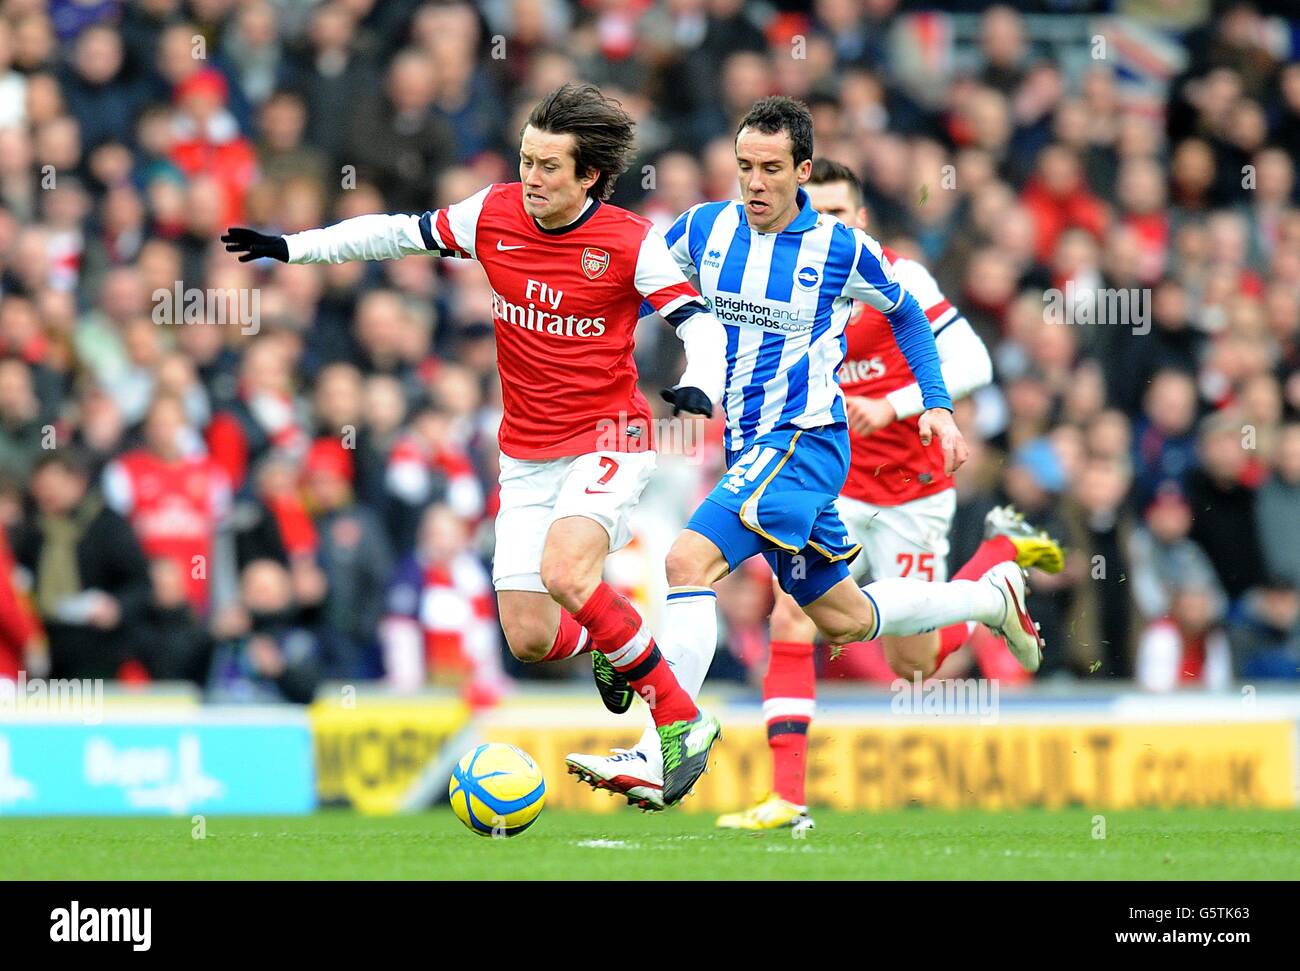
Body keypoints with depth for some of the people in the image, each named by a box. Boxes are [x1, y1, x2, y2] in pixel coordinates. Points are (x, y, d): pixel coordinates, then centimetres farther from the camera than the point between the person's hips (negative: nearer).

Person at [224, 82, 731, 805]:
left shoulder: (629, 242, -11)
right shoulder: (495, 215, -1)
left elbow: (699, 318, -11)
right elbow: (404, 232, 12)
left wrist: (702, 386, -32)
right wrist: (292, 248, 14)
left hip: (608, 440, -5)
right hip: (527, 457, 5)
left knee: (563, 571, -31)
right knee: (529, 638, -2)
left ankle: (682, 719, -19)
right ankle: (607, 643, 35)